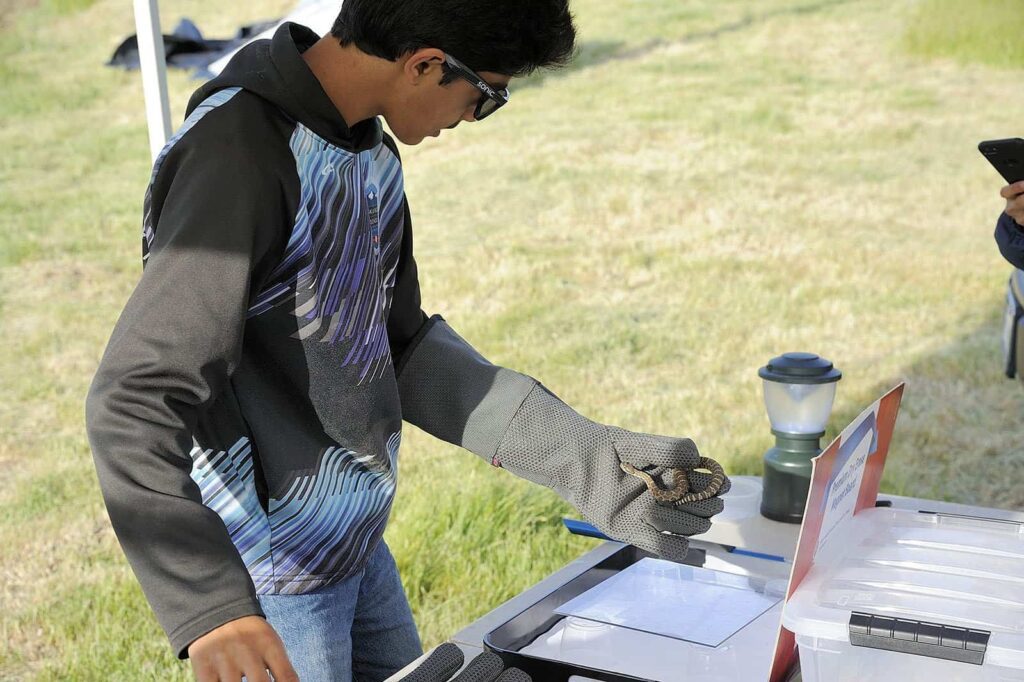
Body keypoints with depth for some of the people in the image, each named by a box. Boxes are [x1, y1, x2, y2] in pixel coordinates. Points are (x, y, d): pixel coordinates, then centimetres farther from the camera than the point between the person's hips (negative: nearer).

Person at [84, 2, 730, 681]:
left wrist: (580, 453, -4)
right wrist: (211, 605, -40)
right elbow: (136, 400, -29)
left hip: (358, 544, 8)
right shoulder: (241, 154, -25)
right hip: (269, 577, -8)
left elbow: (402, 348, 5)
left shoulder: (370, 148, 3)